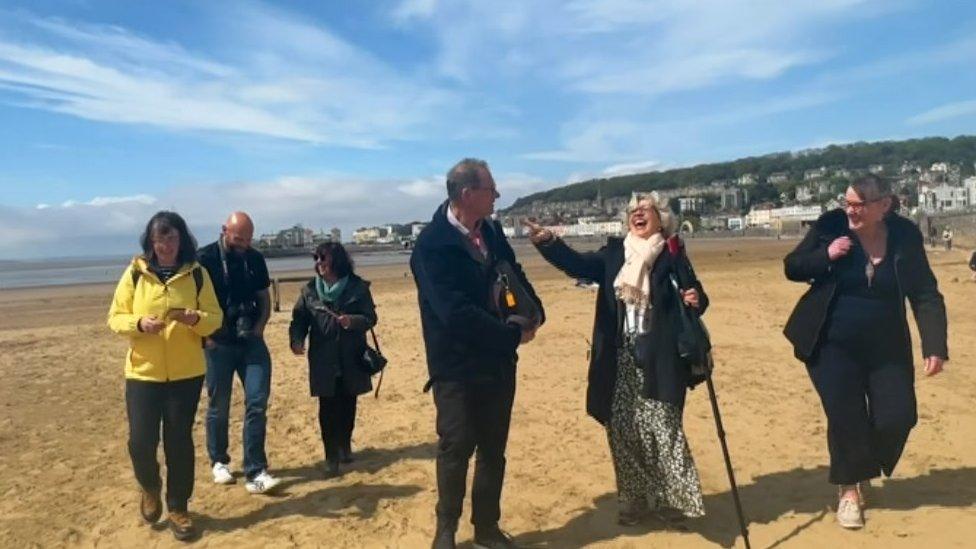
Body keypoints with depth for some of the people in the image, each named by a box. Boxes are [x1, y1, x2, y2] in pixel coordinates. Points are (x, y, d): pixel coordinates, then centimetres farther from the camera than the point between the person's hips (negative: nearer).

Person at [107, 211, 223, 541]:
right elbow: (115, 318, 1)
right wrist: (139, 323, -20)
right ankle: (150, 488, 29)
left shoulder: (197, 274, -1)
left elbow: (215, 319, 0)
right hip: (143, 371, 0)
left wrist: (195, 318, -22)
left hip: (186, 372, 0)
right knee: (140, 440, -3)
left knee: (179, 441, 6)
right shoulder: (135, 273, -1)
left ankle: (178, 508, 22)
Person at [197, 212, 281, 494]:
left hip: (251, 341, 3)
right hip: (219, 343, -3)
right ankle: (219, 462, 29)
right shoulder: (205, 259, -7)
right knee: (218, 406, 8)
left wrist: (259, 327, -1)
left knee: (257, 402, -5)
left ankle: (255, 472, 0)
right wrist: (207, 335, -8)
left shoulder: (255, 259, 4)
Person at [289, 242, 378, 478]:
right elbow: (299, 319, 1)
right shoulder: (310, 290, 4)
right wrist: (297, 340, -18)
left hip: (351, 359, 0)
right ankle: (332, 456, 7)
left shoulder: (358, 287, -2)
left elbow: (370, 317, -3)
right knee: (328, 409, -2)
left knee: (347, 406, 12)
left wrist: (352, 321, -23)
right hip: (323, 360, 0)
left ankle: (345, 445, 34)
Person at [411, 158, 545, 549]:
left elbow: (515, 276, 15)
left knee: (493, 449, 13)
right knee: (456, 448, 5)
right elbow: (456, 312, -24)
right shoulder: (432, 243, -18)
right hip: (457, 366, -6)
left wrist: (534, 314, -5)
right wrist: (513, 336, -18)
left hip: (497, 361, 6)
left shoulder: (491, 231, 4)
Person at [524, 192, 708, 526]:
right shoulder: (614, 252, 8)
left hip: (658, 359, -4)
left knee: (663, 428, -3)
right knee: (622, 430, 8)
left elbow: (693, 295, -2)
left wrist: (696, 300, -26)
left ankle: (673, 498, 15)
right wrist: (547, 242, -15)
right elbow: (578, 264, 0)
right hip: (620, 358, 4)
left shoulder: (672, 254, -1)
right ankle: (634, 498, 24)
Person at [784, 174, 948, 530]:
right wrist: (825, 255, -22)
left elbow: (925, 294, -2)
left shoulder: (905, 235, -4)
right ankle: (849, 489, 21)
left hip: (886, 347, 2)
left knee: (896, 418, -1)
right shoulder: (830, 226, -8)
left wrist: (935, 346, -10)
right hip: (832, 345, -2)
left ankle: (865, 470, 30)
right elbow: (792, 268, -3)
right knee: (845, 419, -2)